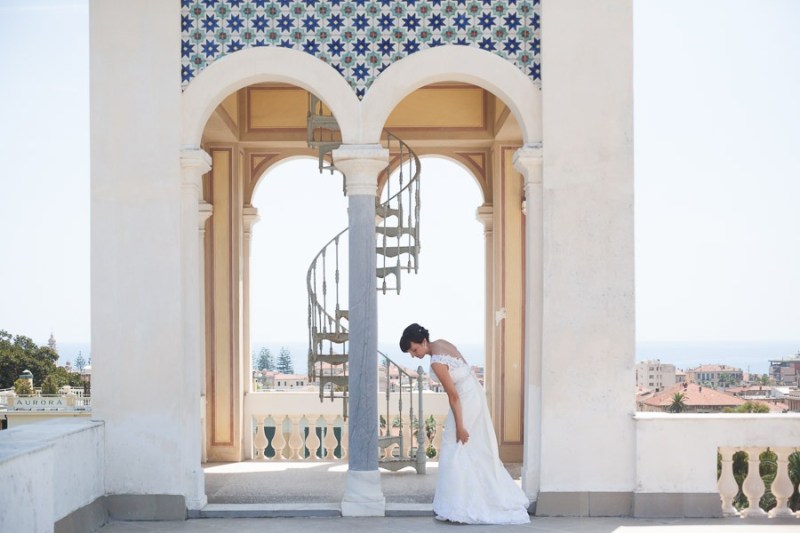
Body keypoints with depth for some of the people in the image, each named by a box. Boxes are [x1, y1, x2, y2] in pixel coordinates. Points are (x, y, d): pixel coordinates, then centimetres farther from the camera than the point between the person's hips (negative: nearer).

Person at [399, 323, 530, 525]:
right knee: (478, 450, 17)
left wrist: (459, 427, -19)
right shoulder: (441, 343, 1)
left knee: (455, 453, -4)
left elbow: (453, 396, -23)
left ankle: (459, 506, -2)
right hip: (474, 393, 10)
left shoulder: (436, 363, -25)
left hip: (466, 401, -10)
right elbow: (465, 366, 13)